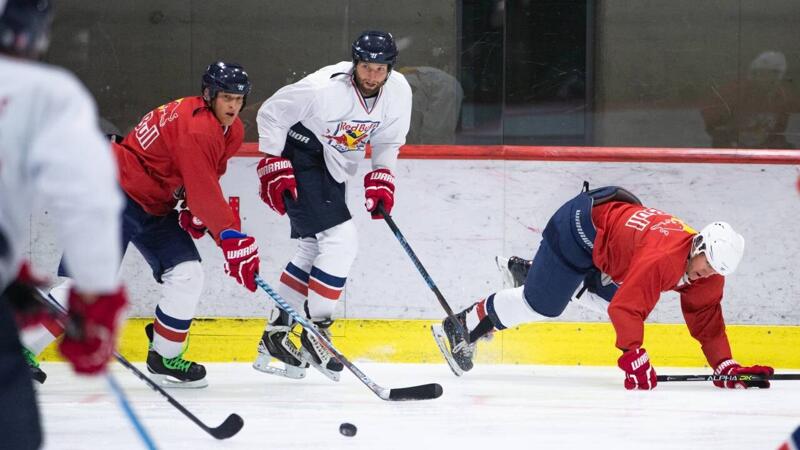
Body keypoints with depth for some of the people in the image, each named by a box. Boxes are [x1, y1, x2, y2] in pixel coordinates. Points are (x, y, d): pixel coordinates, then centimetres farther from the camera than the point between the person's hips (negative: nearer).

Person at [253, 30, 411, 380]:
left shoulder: (399, 92, -11)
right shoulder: (324, 88, -29)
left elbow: (388, 140, 7)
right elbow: (271, 113, -16)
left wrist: (381, 178, -8)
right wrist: (273, 167, -18)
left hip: (332, 168, 8)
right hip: (299, 161, -8)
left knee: (316, 249, 12)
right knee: (341, 239, -18)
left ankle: (275, 336, 22)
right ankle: (316, 331, -8)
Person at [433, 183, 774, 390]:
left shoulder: (709, 272, -11)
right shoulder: (664, 257, -38)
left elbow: (708, 322, -3)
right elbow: (628, 308, -40)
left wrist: (725, 366, -13)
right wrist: (634, 358, -43)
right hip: (581, 224, -9)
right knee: (540, 304, -4)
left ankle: (527, 272, 35)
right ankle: (462, 328, 12)